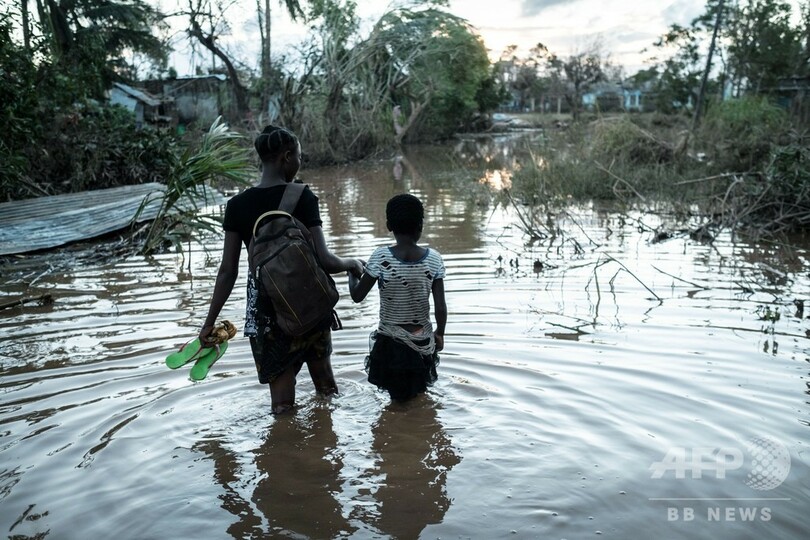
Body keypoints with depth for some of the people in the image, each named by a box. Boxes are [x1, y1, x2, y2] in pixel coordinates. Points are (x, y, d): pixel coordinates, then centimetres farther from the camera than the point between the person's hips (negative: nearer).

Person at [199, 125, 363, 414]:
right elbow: (324, 260, -15)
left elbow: (228, 271, -4)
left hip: (266, 311, 1)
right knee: (323, 376, 24)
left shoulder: (237, 205, -3)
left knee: (282, 400, 10)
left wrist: (210, 322, 5)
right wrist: (352, 264, 6)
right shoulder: (302, 198, -12)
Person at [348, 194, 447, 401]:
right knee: (418, 396, 24)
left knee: (399, 400, 16)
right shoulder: (433, 258, -10)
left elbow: (357, 296, -9)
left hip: (391, 342, -2)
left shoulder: (381, 257, -16)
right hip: (422, 341, 2)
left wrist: (352, 271, 11)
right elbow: (441, 307, -9)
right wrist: (440, 334, 10)